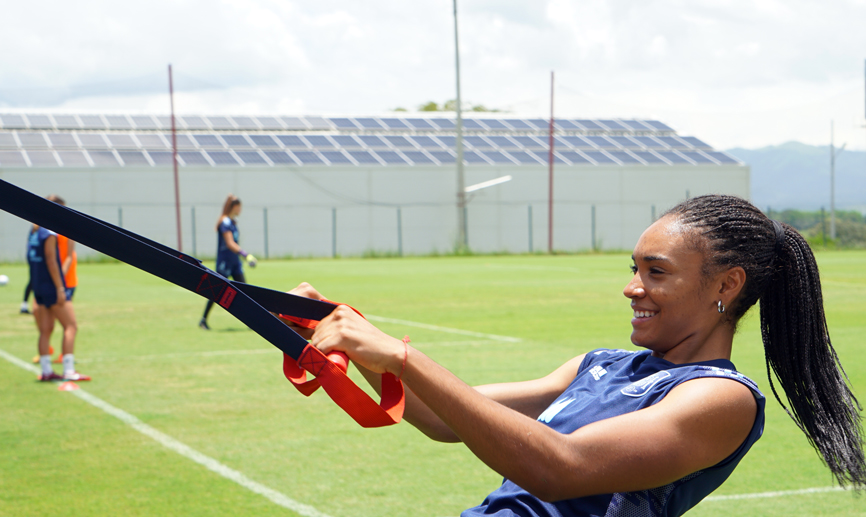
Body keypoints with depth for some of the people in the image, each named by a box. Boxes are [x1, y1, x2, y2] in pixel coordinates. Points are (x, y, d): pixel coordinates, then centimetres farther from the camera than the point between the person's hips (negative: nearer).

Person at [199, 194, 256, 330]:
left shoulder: (233, 222, 12)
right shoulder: (225, 222, -16)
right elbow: (230, 243, -25)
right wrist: (246, 255, -32)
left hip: (234, 262, 8)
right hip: (224, 261, -8)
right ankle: (203, 319, 9)